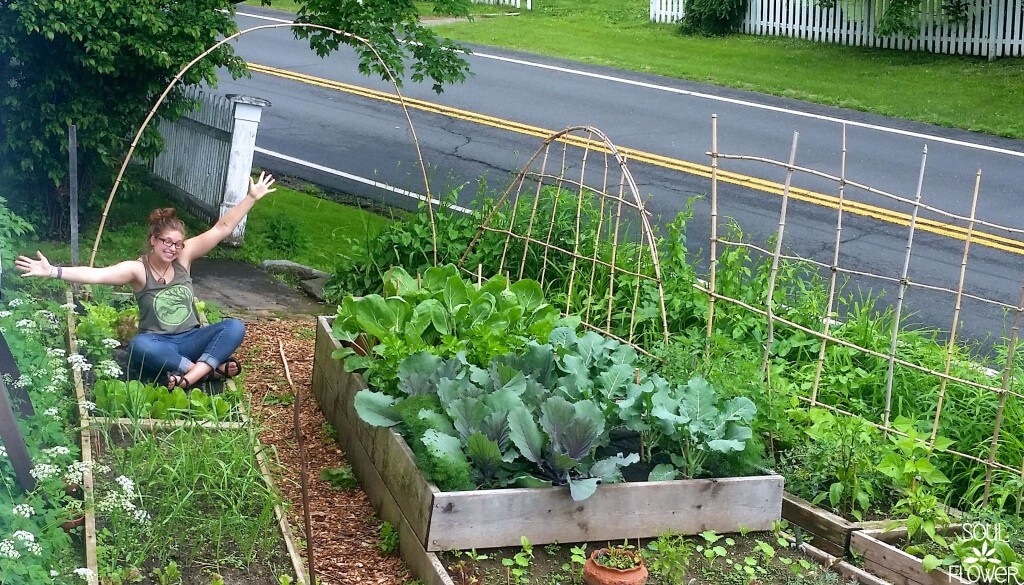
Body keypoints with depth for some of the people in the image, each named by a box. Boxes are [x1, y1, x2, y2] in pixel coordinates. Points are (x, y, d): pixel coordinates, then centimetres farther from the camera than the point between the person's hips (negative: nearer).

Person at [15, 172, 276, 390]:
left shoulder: (184, 256, 0)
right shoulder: (137, 269, -8)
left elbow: (222, 228, -3)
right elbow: (95, 274, -21)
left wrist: (252, 197, -8)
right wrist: (52, 271, -35)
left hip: (189, 340, 3)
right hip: (157, 344, -3)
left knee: (234, 327, -23)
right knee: (139, 345, -39)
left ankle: (191, 377, -37)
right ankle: (211, 367, -33)